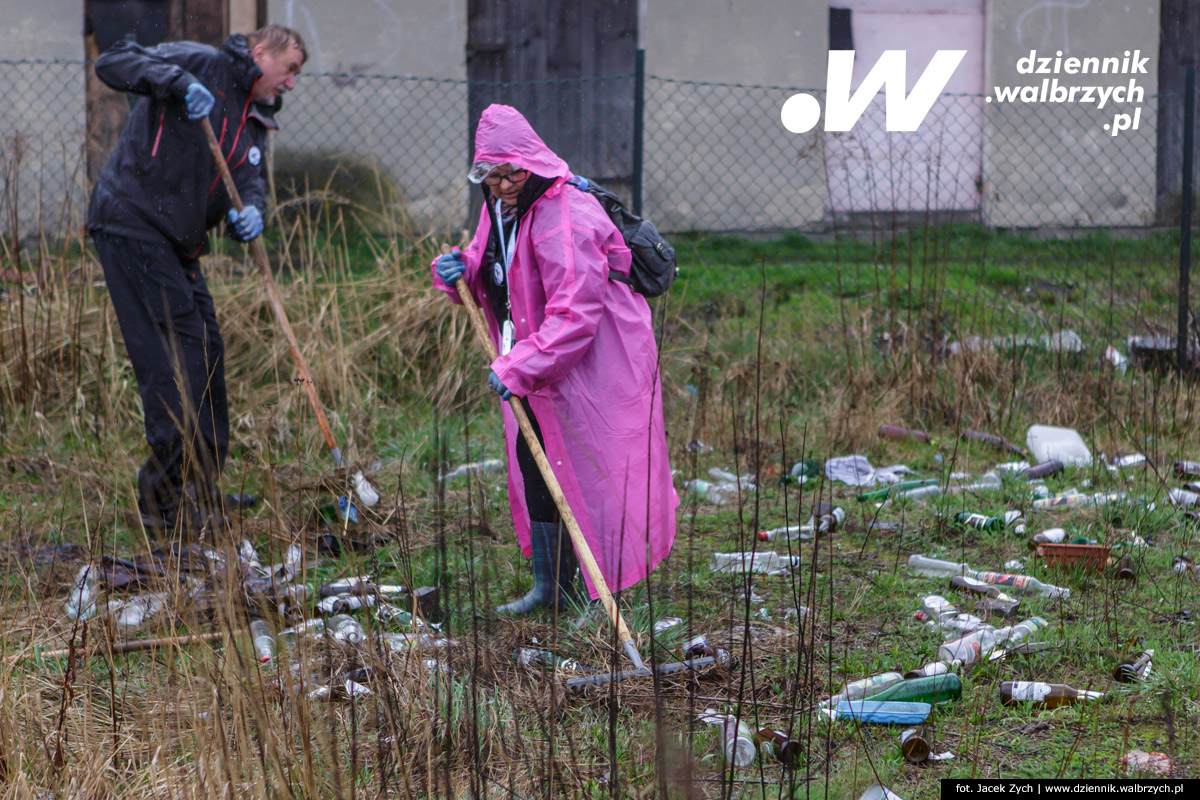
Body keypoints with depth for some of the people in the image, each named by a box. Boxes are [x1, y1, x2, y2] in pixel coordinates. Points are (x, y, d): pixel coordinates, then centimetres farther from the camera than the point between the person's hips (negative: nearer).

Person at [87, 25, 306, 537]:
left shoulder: (256, 124, 19)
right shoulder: (203, 66, -4)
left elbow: (249, 182, 6)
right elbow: (112, 63, -13)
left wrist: (249, 212, -17)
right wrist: (177, 80, -27)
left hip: (177, 244, 9)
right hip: (132, 223, -9)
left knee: (206, 354, 10)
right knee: (171, 358, -12)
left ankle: (200, 486, 20)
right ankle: (168, 496, -9)